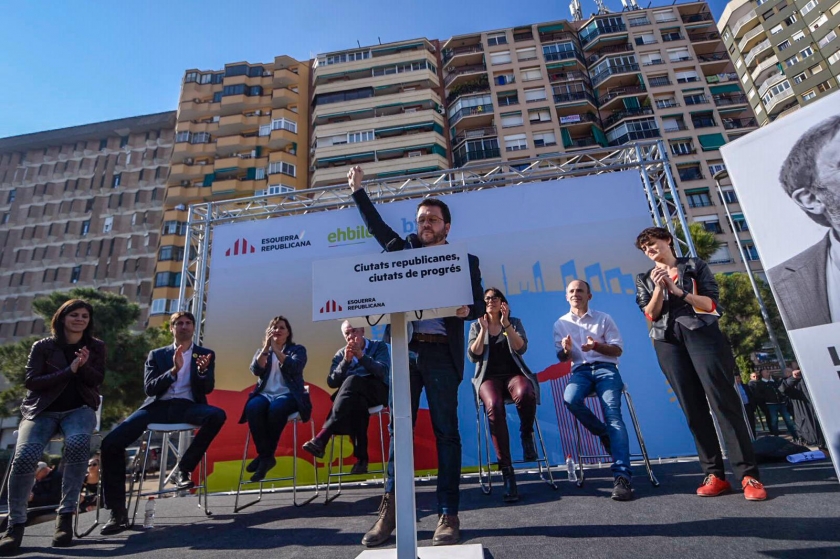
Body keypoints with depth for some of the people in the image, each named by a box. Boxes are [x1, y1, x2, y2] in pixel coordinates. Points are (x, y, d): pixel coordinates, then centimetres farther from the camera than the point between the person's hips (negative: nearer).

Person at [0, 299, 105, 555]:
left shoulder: (96, 347, 9)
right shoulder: (42, 346, 5)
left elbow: (97, 380, 3)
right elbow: (30, 381, -3)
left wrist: (84, 366, -18)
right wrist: (70, 370, -14)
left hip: (79, 408, 0)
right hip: (42, 410, 0)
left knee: (78, 442, -34)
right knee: (25, 455, -29)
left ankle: (66, 513, -22)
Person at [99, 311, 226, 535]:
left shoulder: (205, 354, 13)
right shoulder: (156, 355, 16)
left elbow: (208, 388, 1)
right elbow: (149, 388, 3)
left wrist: (202, 370, -22)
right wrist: (174, 370, -15)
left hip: (187, 406, -1)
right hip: (159, 406, 2)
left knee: (218, 415, -33)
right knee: (111, 442, -18)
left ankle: (184, 468, -15)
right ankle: (118, 512, -8)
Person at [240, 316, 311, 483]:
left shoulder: (298, 349, 12)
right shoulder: (262, 351, 22)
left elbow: (294, 368, -10)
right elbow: (256, 370, 1)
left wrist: (276, 349, -11)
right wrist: (266, 347, -7)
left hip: (288, 395, -3)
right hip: (264, 394, 3)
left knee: (276, 408, -37)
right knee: (252, 408, -32)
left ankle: (265, 456, -17)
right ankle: (266, 456, -20)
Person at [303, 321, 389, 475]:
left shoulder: (379, 347, 12)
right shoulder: (340, 354, 18)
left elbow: (383, 373, -7)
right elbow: (332, 382, 2)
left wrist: (361, 356, -19)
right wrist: (346, 360, -12)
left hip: (377, 392, -2)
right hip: (353, 396, 2)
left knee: (352, 381, -35)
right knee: (356, 403, -38)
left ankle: (322, 437, -43)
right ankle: (361, 458, -38)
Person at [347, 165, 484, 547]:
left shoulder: (465, 260, 11)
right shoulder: (404, 249, 18)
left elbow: (478, 304, 5)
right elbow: (377, 226, 30)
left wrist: (467, 310, -18)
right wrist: (358, 191, 32)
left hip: (442, 353, -2)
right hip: (405, 348, 3)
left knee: (446, 432, 1)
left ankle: (448, 515, 11)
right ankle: (390, 509, 16)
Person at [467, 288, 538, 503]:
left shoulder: (515, 322, 13)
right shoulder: (476, 326, 14)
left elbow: (521, 348, -4)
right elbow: (473, 356, 0)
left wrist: (506, 324, -14)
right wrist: (484, 329, -8)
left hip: (514, 373, 0)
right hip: (489, 377, 0)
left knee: (524, 394, -38)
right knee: (494, 406, -35)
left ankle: (526, 435, -6)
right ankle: (506, 472, -28)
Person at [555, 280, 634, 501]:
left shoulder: (604, 318, 12)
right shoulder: (560, 323, 15)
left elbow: (618, 350, 5)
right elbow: (561, 358, 11)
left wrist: (596, 346, -15)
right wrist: (566, 350, -14)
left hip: (605, 368, -1)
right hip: (580, 371, 1)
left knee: (613, 413, -25)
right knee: (570, 399, -32)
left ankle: (622, 476, -31)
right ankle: (606, 435, -8)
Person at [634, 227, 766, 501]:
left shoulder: (694, 265, 11)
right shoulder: (644, 279, 16)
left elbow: (711, 303, 0)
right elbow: (651, 315, 3)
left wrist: (677, 291, -12)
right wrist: (659, 288, -11)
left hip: (702, 334, -2)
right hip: (668, 343, 2)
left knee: (723, 400, -10)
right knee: (693, 408, -1)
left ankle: (748, 474, -7)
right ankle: (714, 474, 2)